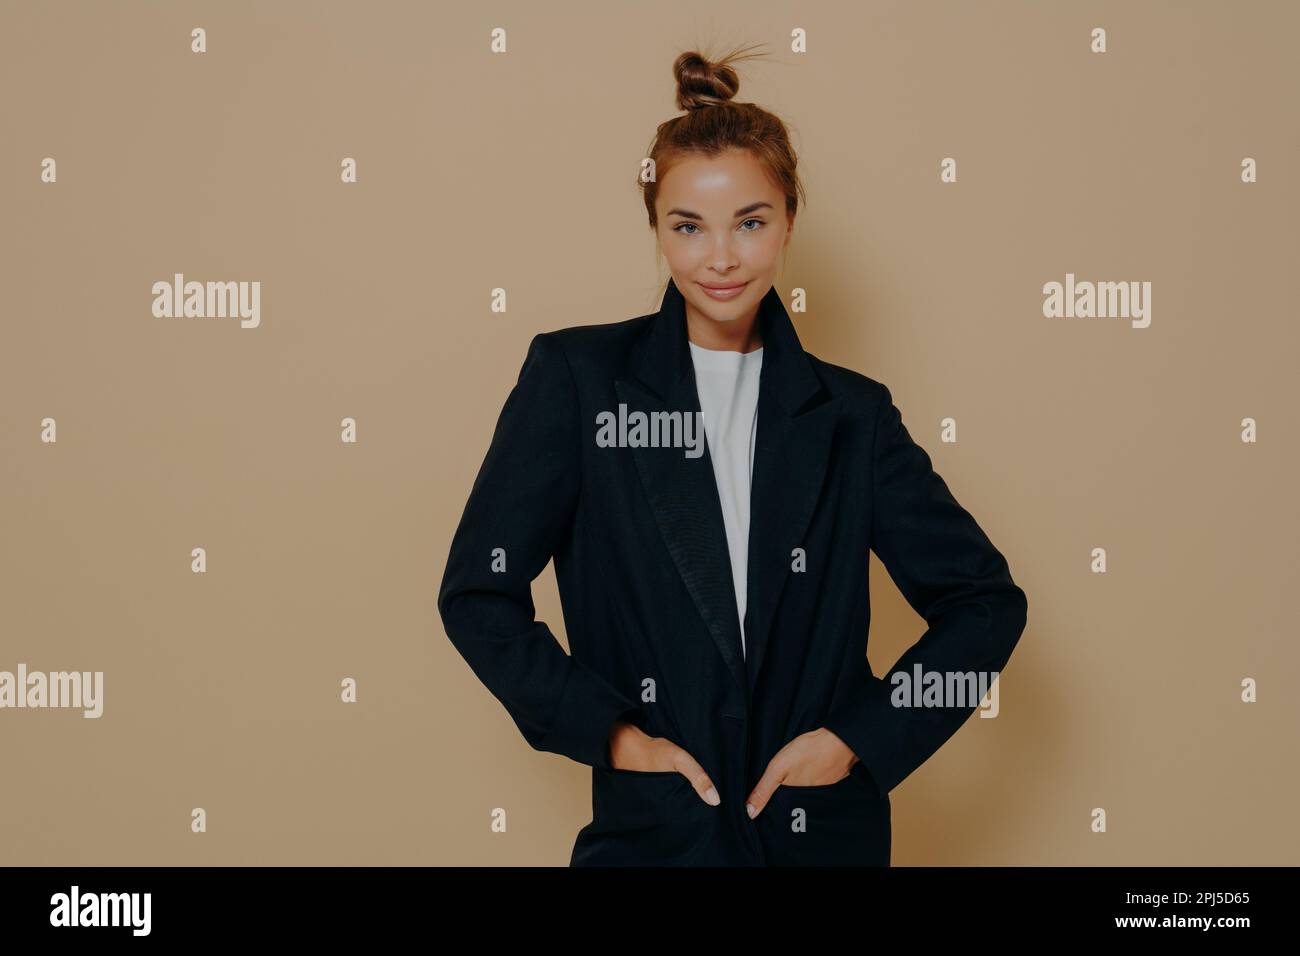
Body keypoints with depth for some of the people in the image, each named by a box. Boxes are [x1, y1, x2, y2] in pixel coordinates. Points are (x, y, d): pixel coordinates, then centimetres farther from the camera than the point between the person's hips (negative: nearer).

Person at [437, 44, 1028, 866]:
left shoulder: (850, 413, 1)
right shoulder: (576, 376, -4)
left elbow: (985, 600, 4)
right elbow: (479, 592, -4)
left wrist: (860, 739, -5)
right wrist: (608, 732, -10)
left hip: (825, 828, 2)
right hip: (654, 827, -2)